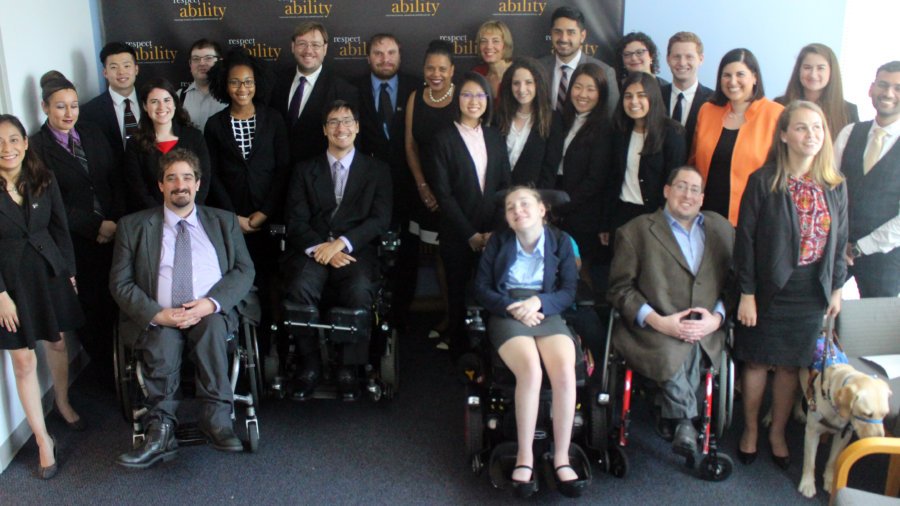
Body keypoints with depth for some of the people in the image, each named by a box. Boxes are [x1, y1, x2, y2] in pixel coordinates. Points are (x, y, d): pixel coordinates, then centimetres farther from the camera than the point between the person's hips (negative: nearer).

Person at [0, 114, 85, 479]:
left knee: (57, 342, 18)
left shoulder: (44, 180, -3)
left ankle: (63, 404, 43)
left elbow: (60, 228, 4)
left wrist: (69, 271, 4)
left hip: (49, 273, 3)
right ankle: (43, 441, 11)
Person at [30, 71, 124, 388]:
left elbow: (115, 182, 9)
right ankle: (104, 371, 26)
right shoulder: (37, 147, -5)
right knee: (90, 307, 8)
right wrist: (96, 226, -12)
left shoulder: (93, 136, 11)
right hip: (76, 242, -3)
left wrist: (115, 222, -6)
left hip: (113, 234, 4)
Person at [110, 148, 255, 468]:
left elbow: (244, 270, 8)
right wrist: (157, 314, -13)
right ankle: (161, 431, -28)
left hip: (212, 314, 0)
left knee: (212, 325, -34)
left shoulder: (224, 222, 17)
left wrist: (211, 303, -12)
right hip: (158, 320, 0)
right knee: (163, 339, -33)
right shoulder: (133, 226, 13)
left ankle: (216, 420, -31)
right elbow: (120, 282, 6)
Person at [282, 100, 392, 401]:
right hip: (312, 250, 1)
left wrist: (341, 242, -12)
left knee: (359, 290, -34)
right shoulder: (305, 171, 20)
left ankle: (350, 369, -18)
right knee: (300, 288, -32)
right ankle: (310, 366, -15)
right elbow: (296, 222, 8)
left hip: (355, 251, -1)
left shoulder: (377, 170, 17)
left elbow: (380, 219, 3)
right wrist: (321, 248, -13)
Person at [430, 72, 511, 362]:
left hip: (493, 233, 3)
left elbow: (505, 186, 7)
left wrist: (494, 230, -6)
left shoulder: (495, 137, 11)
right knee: (459, 294, 6)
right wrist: (471, 234, -10)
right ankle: (459, 352, 20)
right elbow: (444, 194, -6)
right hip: (458, 236, -3)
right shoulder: (444, 139, -1)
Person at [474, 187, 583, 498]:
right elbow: (482, 288, 5)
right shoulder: (498, 242, 11)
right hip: (507, 313, -1)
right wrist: (512, 307, -12)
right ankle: (525, 456, -20)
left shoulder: (560, 241, 10)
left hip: (547, 313, 1)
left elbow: (568, 291, 5)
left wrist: (539, 302, -14)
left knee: (564, 371, -29)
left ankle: (561, 458, -18)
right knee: (531, 370, -32)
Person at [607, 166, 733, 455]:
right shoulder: (635, 231, 8)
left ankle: (670, 415, -12)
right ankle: (685, 421, -10)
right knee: (674, 351, -33)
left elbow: (734, 283, 15)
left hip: (705, 333, 2)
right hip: (652, 332, -2)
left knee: (688, 348, -32)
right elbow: (620, 288, 1)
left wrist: (717, 318, -5)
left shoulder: (722, 230, 18)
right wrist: (658, 321, -12)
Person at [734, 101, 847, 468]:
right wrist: (746, 293, -11)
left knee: (790, 365, 12)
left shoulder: (835, 186, 2)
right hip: (770, 289, -3)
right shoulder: (763, 182, -10)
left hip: (811, 293, 3)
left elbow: (839, 240, 10)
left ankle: (777, 434, 31)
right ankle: (750, 431, 28)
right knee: (758, 362, 8)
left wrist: (836, 288, 9)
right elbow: (745, 240, -9)